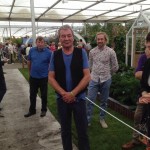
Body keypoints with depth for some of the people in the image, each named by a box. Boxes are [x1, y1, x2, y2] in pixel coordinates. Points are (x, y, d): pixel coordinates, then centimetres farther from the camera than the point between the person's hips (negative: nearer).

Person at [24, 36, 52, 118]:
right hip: (33, 77, 3)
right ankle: (32, 110, 30)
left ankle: (44, 110, 29)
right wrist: (30, 71, 14)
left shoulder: (48, 52, -12)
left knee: (44, 95, 12)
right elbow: (29, 62, 10)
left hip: (43, 77, -3)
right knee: (32, 95, 14)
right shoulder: (32, 50, -3)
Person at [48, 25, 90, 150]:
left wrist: (73, 93, -15)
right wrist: (64, 93, -14)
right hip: (62, 98, 2)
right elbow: (51, 77, -1)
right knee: (65, 130, 17)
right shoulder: (55, 55, 0)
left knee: (82, 130, 8)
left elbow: (87, 76, -9)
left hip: (79, 97, -2)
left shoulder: (81, 53, -5)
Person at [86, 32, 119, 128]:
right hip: (94, 79, 1)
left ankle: (102, 119, 29)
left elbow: (115, 67, 1)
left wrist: (107, 74, 10)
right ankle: (87, 120, 14)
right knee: (90, 101, 0)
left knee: (104, 101, 12)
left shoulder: (111, 52, -7)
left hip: (106, 80, -1)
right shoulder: (92, 51, 1)